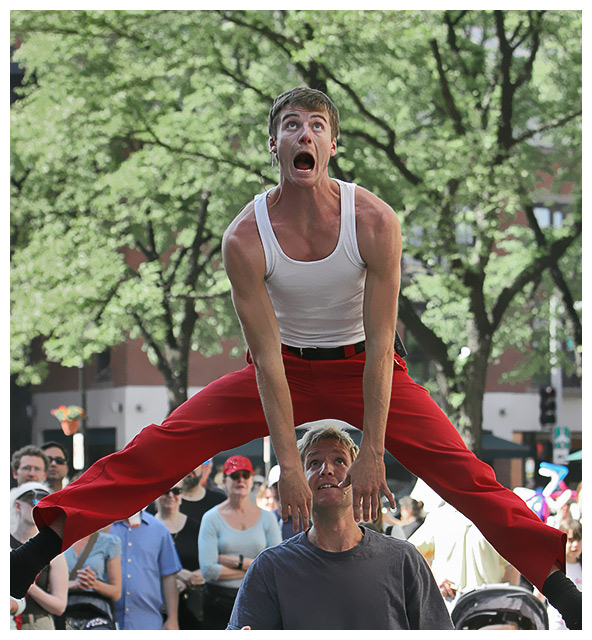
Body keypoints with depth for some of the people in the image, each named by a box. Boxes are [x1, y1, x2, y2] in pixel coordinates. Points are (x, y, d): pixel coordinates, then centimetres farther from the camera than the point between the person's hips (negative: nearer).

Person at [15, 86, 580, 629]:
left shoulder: (375, 221, -23)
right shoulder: (245, 238, -21)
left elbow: (381, 344, -20)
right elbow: (266, 356, -19)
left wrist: (372, 452, -23)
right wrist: (288, 462, -22)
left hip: (363, 368, 0)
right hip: (286, 368, 1)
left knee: (459, 467, -18)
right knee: (160, 447, -11)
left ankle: (555, 583, -9)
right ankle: (40, 549, -4)